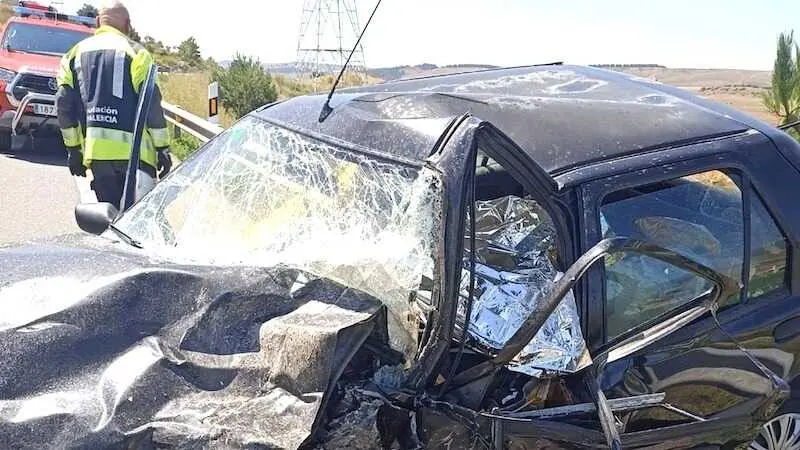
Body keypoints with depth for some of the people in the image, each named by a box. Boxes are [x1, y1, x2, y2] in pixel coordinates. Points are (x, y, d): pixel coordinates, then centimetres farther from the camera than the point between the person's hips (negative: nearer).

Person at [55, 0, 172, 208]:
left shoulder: (75, 54, 15)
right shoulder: (135, 52, 1)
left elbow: (64, 103, 9)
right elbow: (151, 103, -6)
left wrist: (73, 148, 15)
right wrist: (163, 148, -1)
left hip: (95, 152, 4)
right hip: (134, 151, -4)